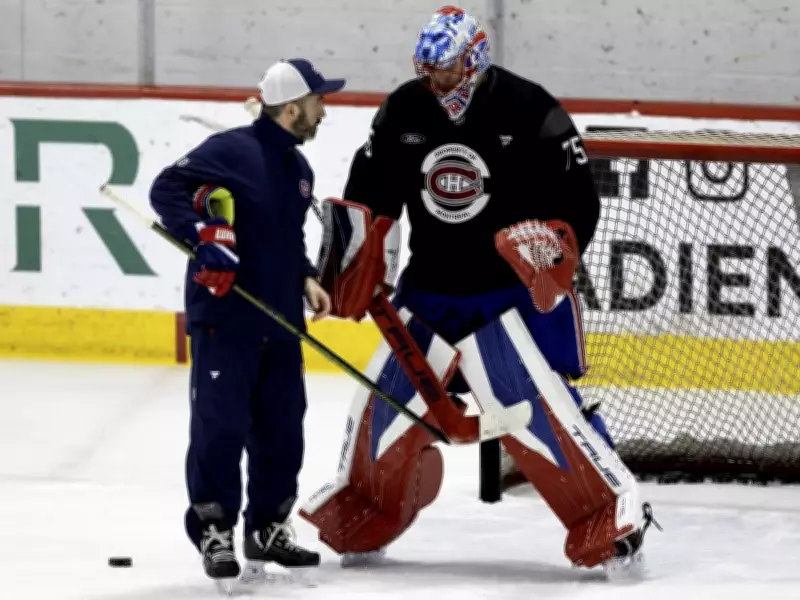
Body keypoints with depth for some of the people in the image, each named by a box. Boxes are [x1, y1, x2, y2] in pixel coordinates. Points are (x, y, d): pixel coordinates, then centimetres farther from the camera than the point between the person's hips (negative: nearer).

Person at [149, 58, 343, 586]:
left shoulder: (299, 169, 15)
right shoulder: (232, 150, -12)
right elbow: (167, 189, -16)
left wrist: (307, 279, 11)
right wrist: (206, 236, -27)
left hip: (280, 321, 8)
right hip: (224, 313, -8)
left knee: (282, 427, 11)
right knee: (222, 423, -6)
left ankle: (268, 527, 23)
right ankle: (213, 530, 4)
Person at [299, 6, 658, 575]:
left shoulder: (531, 112, -15)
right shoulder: (402, 112, 0)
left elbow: (578, 203, -12)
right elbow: (369, 195, 11)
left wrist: (550, 256, -25)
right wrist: (351, 261, 3)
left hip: (515, 289, -5)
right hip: (429, 289, 5)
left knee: (534, 404, -19)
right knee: (388, 396, 9)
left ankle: (617, 509, -12)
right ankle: (364, 504, 33)